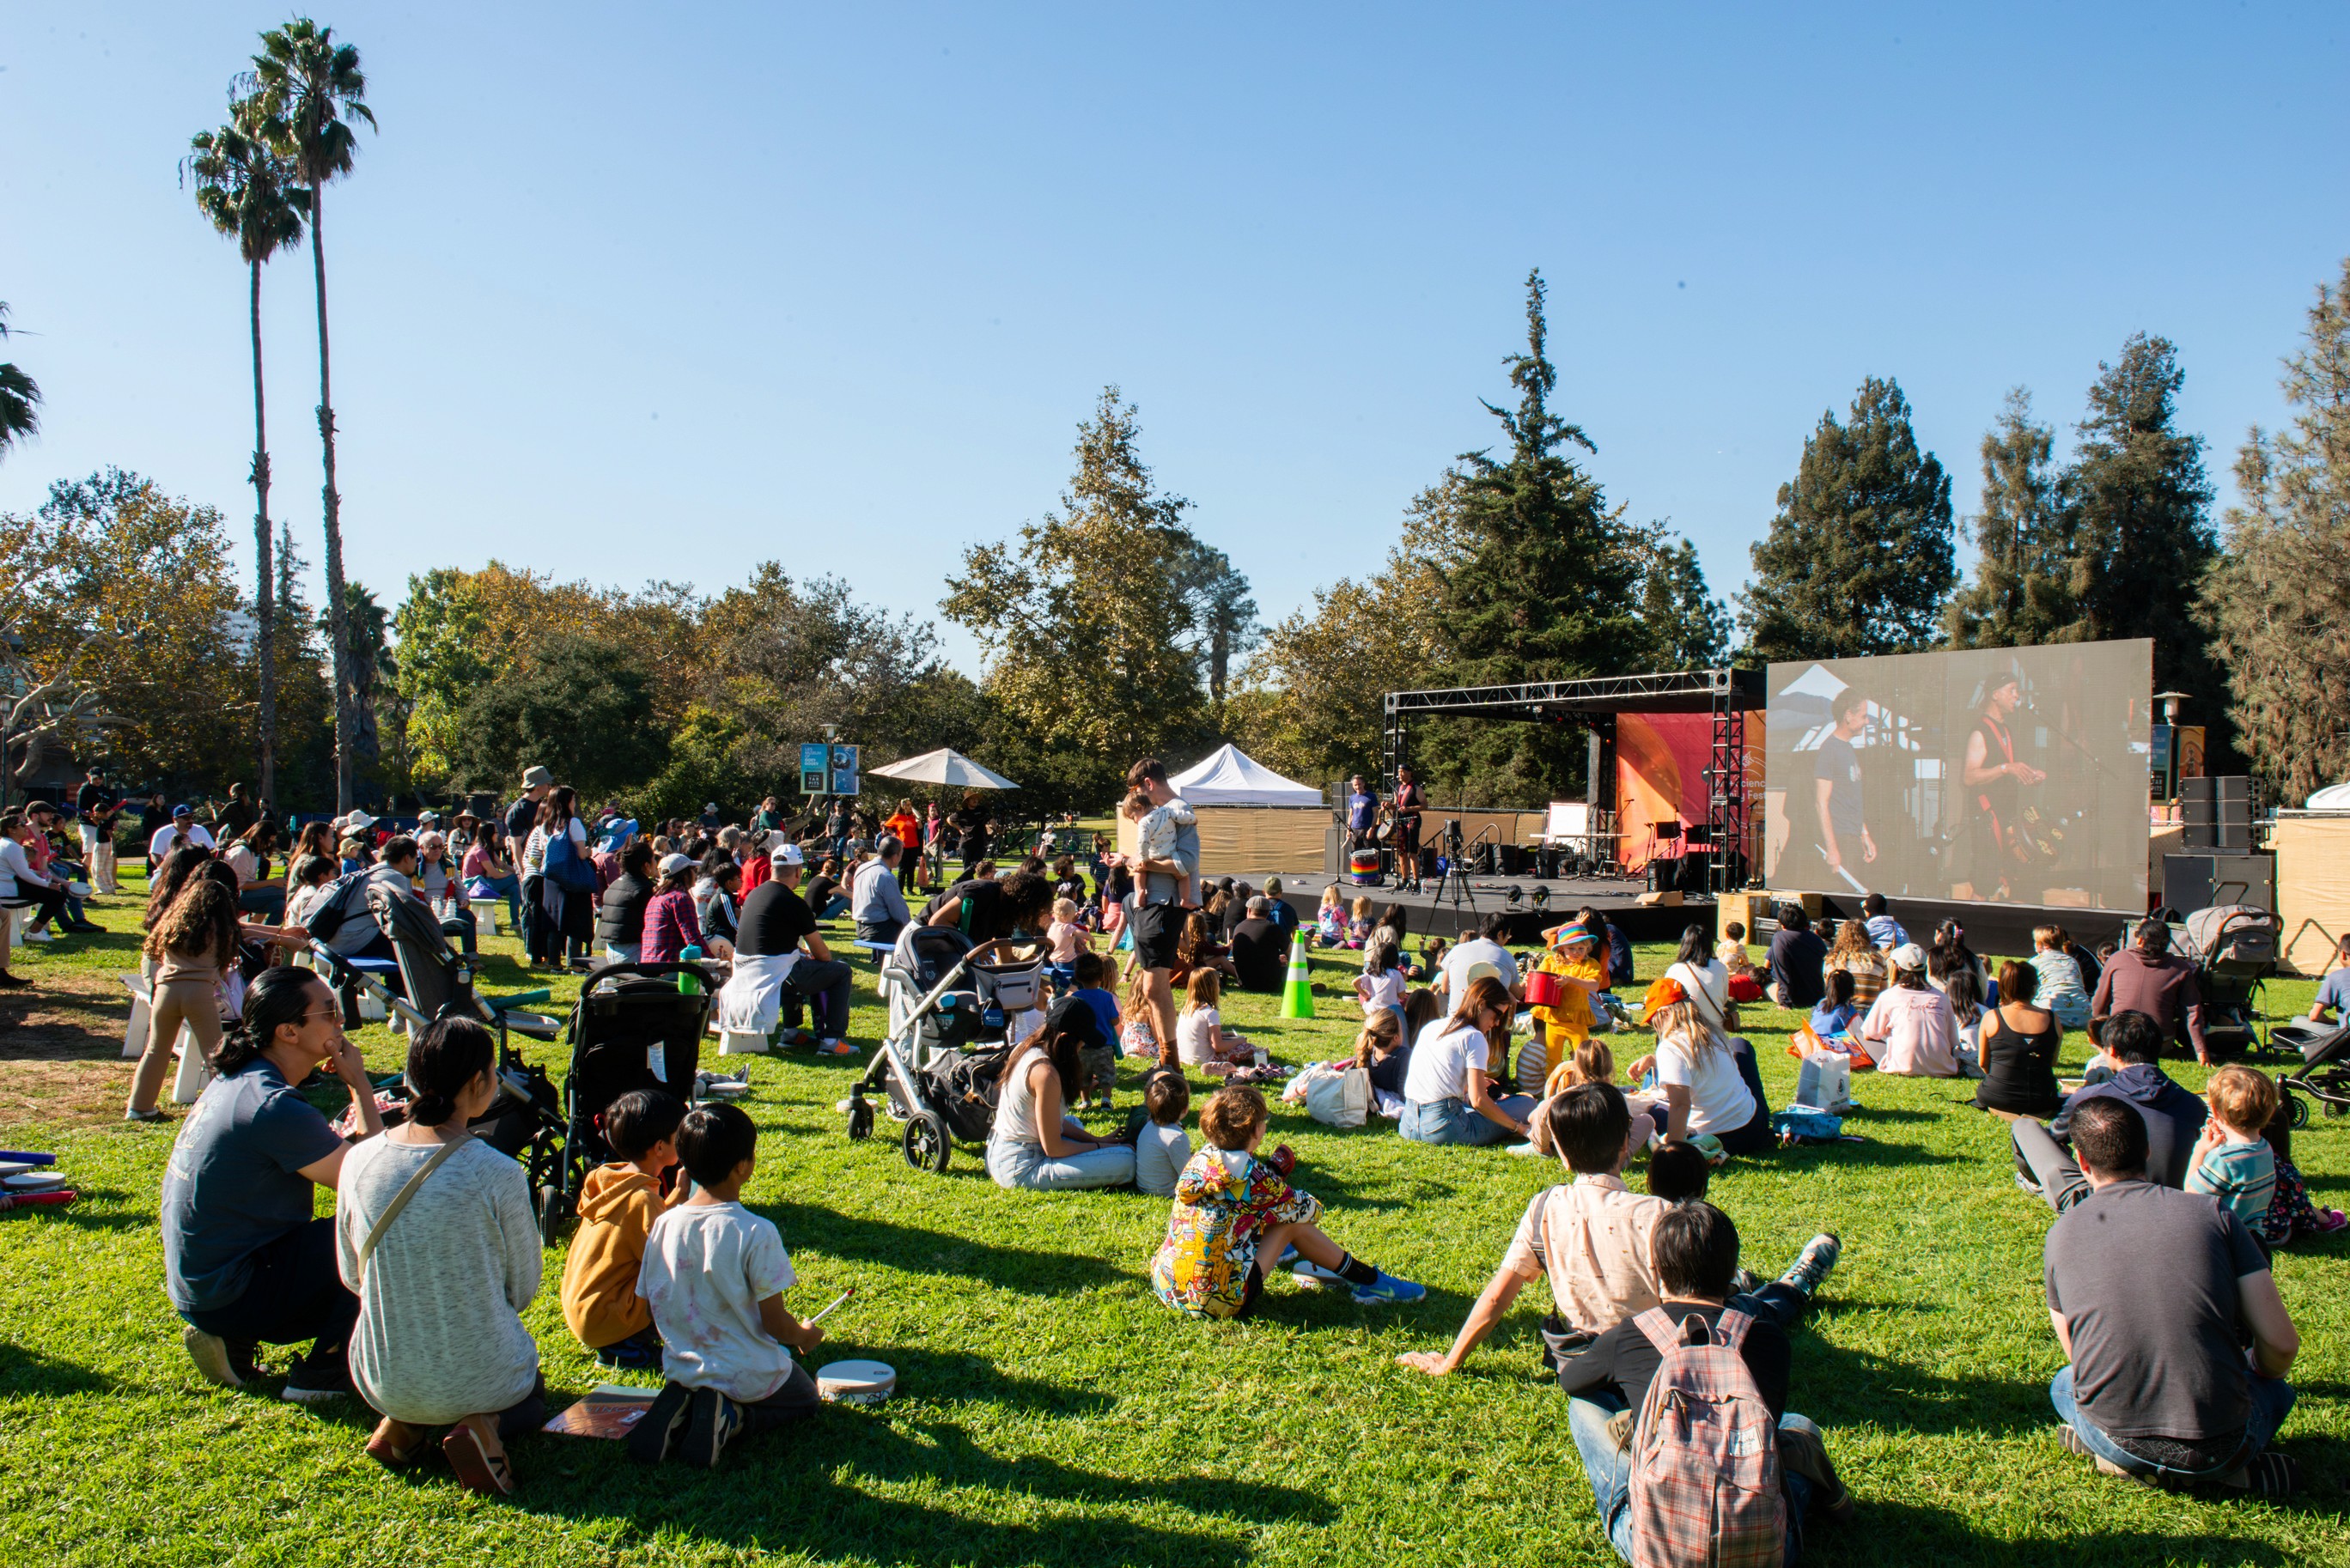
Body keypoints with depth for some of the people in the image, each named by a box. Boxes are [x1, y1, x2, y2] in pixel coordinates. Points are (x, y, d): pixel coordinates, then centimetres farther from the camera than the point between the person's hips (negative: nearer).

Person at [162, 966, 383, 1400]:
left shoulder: (237, 1080, 5)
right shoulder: (274, 1107, -25)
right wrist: (359, 1083, -13)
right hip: (229, 1295, -9)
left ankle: (233, 1338, 15)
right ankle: (323, 1373, -2)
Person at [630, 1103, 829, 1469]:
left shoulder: (664, 1225, -8)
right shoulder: (757, 1233, -24)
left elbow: (652, 1305, 3)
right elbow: (776, 1325, -17)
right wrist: (805, 1336, 5)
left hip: (680, 1368, 5)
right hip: (748, 1375, -5)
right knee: (806, 1397, 25)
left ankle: (680, 1407, 3)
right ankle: (732, 1417, -3)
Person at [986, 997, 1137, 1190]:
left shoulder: (1025, 1049, 4)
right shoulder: (1046, 1073, -24)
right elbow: (1053, 1148, -18)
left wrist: (1095, 1139, 7)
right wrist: (1100, 1146, -5)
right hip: (1020, 1171, -10)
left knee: (1073, 1123, 38)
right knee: (1126, 1161, -19)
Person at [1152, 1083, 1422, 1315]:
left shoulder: (1201, 1159, 1)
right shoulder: (1253, 1176, -17)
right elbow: (1311, 1210, -2)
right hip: (1216, 1300, -7)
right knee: (1292, 1224, 3)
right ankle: (1369, 1281, 13)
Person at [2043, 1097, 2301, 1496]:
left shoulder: (2061, 1234, 3)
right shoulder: (2214, 1214, -2)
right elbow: (2282, 1344, -1)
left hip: (2120, 1445, 0)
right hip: (2218, 1450, 1)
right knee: (2275, 1391, 34)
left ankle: (2123, 1458, 3)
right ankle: (2236, 1466, 4)